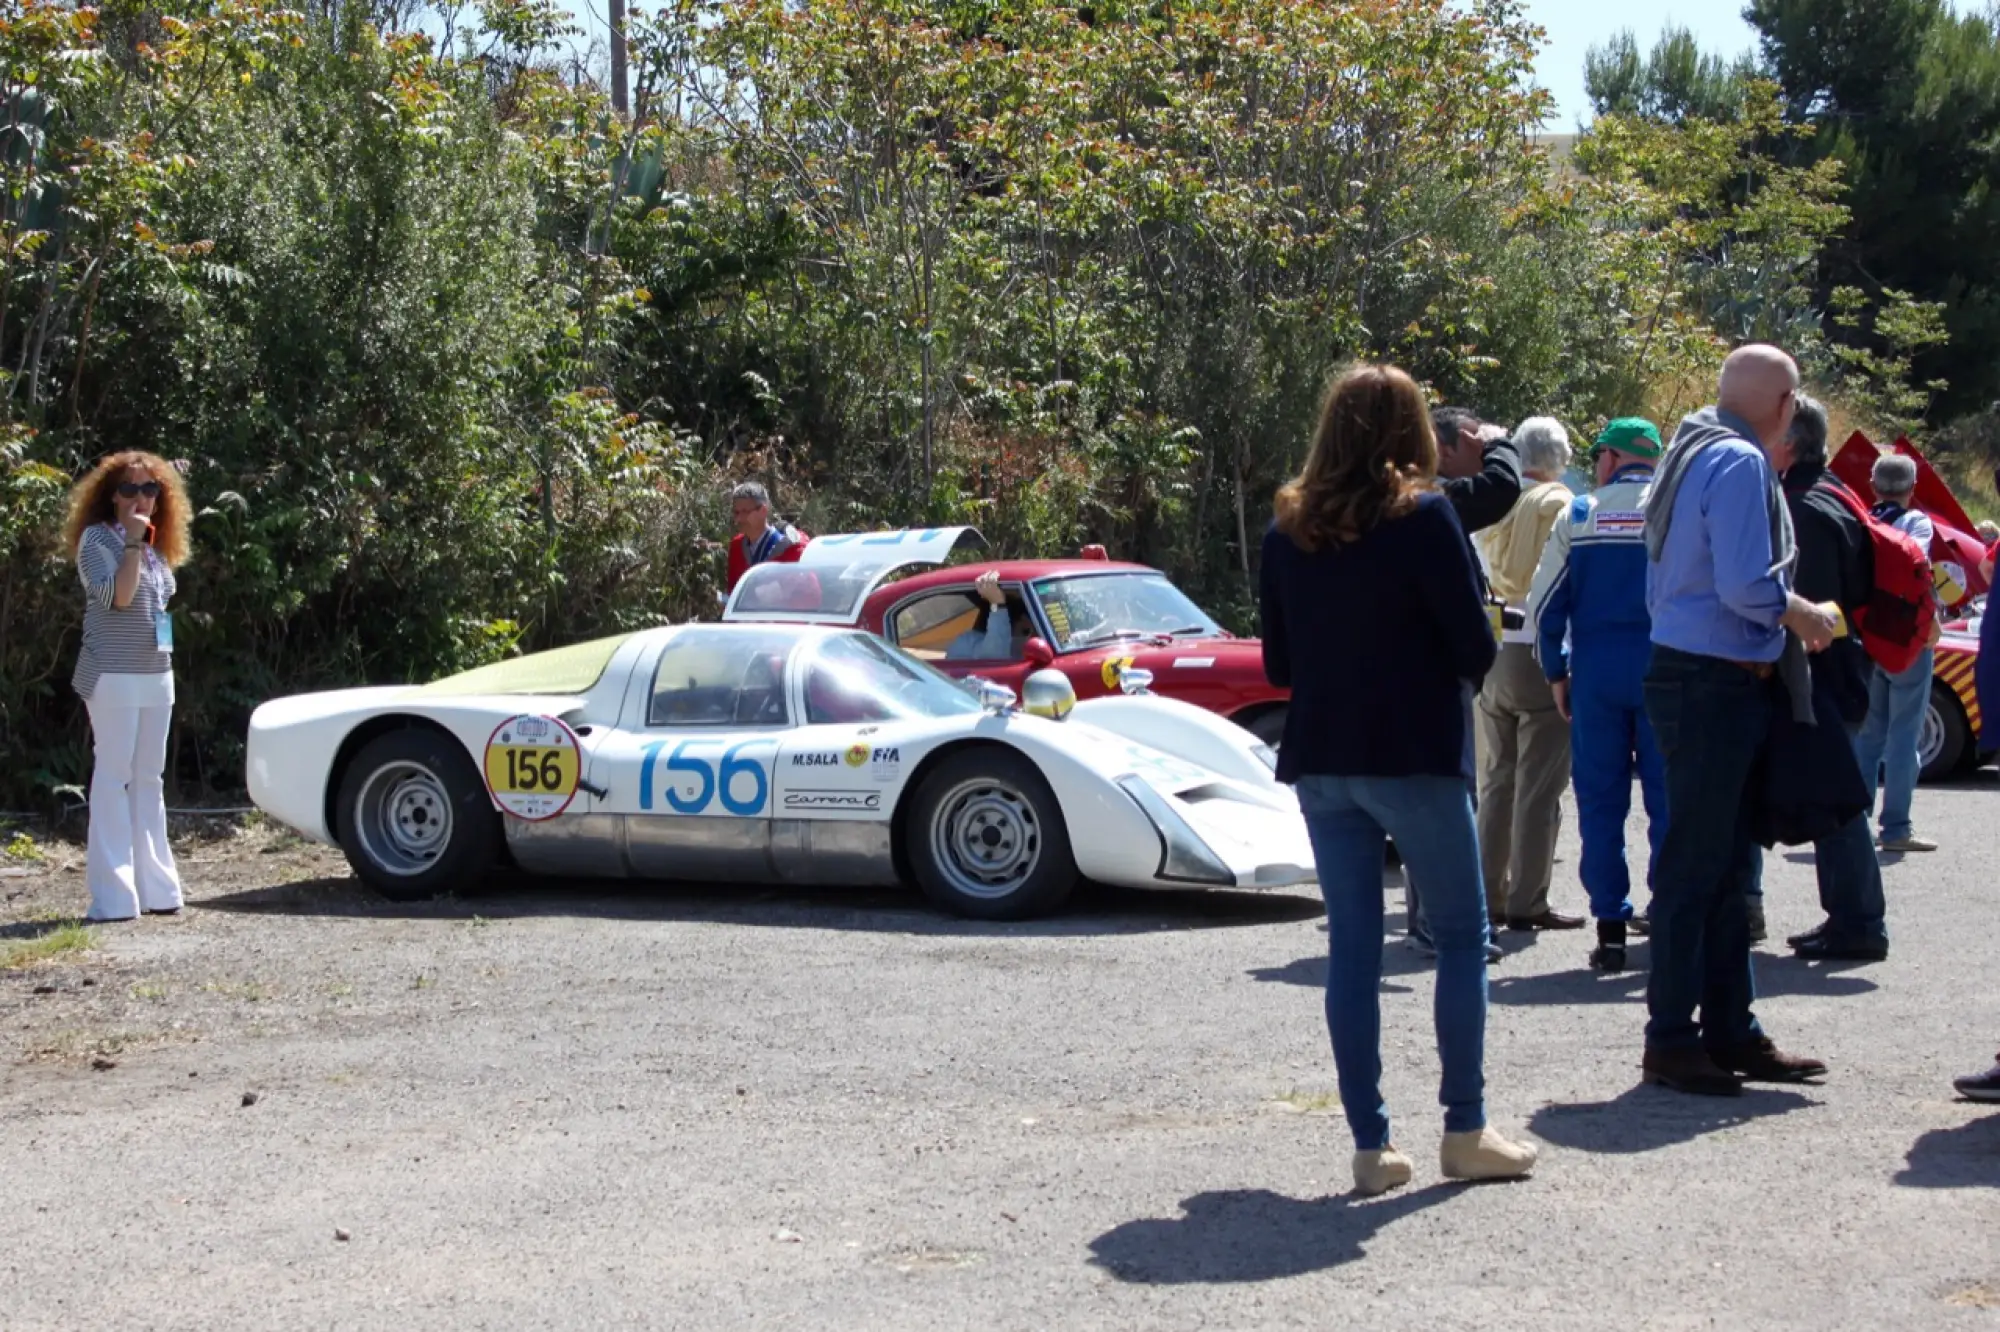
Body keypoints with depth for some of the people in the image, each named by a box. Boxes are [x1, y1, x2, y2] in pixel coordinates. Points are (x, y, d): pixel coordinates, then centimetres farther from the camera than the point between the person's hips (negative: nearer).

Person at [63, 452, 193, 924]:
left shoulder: (156, 548, 16)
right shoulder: (97, 538, -6)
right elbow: (118, 596, -18)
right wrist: (132, 543, -19)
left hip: (157, 675, 8)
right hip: (114, 675, -7)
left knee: (149, 778, 9)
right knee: (113, 775, -8)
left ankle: (154, 886, 12)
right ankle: (113, 896, -10)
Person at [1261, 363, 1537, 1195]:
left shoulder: (1287, 529, 4)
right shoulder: (1422, 516, -10)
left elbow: (1278, 665, 9)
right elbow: (1475, 649, -9)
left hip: (1319, 760, 5)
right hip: (1414, 756, -4)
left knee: (1351, 944, 8)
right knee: (1462, 935, 8)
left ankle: (1370, 1143, 7)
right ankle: (1465, 1131, 8)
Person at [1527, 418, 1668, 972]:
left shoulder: (1579, 515, 4)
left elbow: (1544, 604, 5)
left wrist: (1556, 674, 13)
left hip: (1595, 671, 1)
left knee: (1600, 801, 6)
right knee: (1668, 800, 3)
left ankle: (1610, 929, 6)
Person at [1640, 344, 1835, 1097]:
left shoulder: (1694, 455, 15)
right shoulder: (1740, 464, -15)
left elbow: (1660, 587, 20)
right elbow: (1747, 586, -22)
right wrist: (1808, 617, -5)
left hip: (1691, 675, 10)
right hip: (1718, 687, -10)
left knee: (1726, 867, 14)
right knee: (1696, 868, -4)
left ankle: (1731, 1032, 22)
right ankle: (1671, 1041, 3)